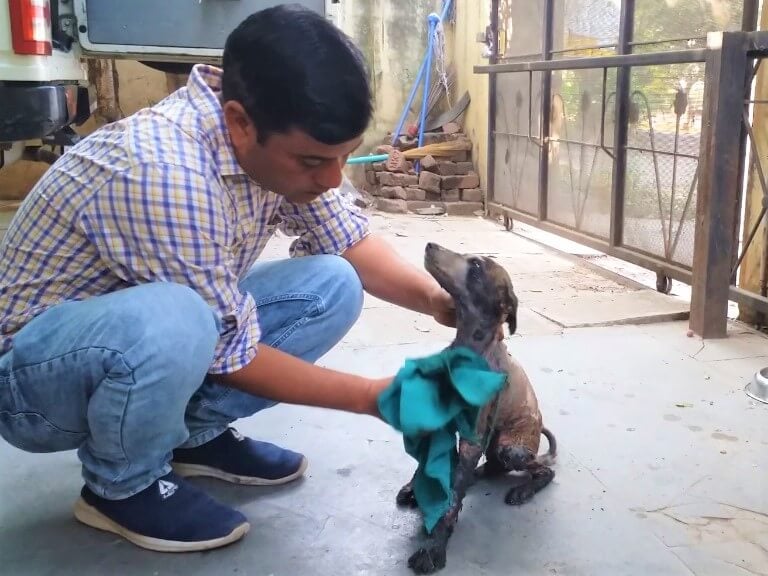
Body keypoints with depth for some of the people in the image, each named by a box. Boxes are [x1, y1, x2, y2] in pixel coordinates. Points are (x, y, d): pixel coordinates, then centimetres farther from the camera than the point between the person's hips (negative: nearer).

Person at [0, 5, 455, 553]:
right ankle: (123, 485, -8)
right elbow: (230, 353, -26)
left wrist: (435, 297, -16)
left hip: (142, 342, 7)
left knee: (332, 285, -6)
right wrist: (371, 396, -19)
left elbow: (348, 238, 1)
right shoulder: (164, 173, -35)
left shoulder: (282, 139, -11)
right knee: (169, 321, -39)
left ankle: (195, 432, 6)